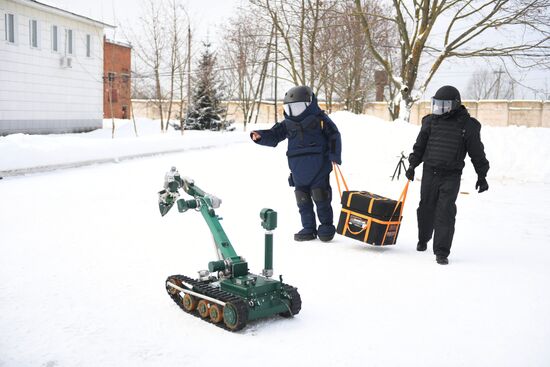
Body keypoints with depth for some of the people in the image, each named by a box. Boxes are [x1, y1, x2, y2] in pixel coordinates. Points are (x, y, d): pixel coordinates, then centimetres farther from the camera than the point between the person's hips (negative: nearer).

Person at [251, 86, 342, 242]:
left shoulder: (320, 119, -4)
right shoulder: (287, 124, 8)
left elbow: (334, 135, -2)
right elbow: (274, 136, 8)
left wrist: (334, 155, -10)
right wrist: (260, 136, -12)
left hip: (319, 169, -4)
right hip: (298, 171, 5)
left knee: (321, 199, 0)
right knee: (303, 201, 8)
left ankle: (326, 228, 13)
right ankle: (308, 229, 19)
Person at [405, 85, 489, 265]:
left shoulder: (468, 125, -3)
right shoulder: (431, 120, 6)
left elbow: (477, 152, 3)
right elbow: (420, 145, 14)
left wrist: (482, 175, 4)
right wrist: (412, 165, 11)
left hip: (451, 176, -3)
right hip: (429, 172, 3)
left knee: (445, 213, -8)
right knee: (426, 209, 13)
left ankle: (442, 252, -4)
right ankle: (423, 240, 36)